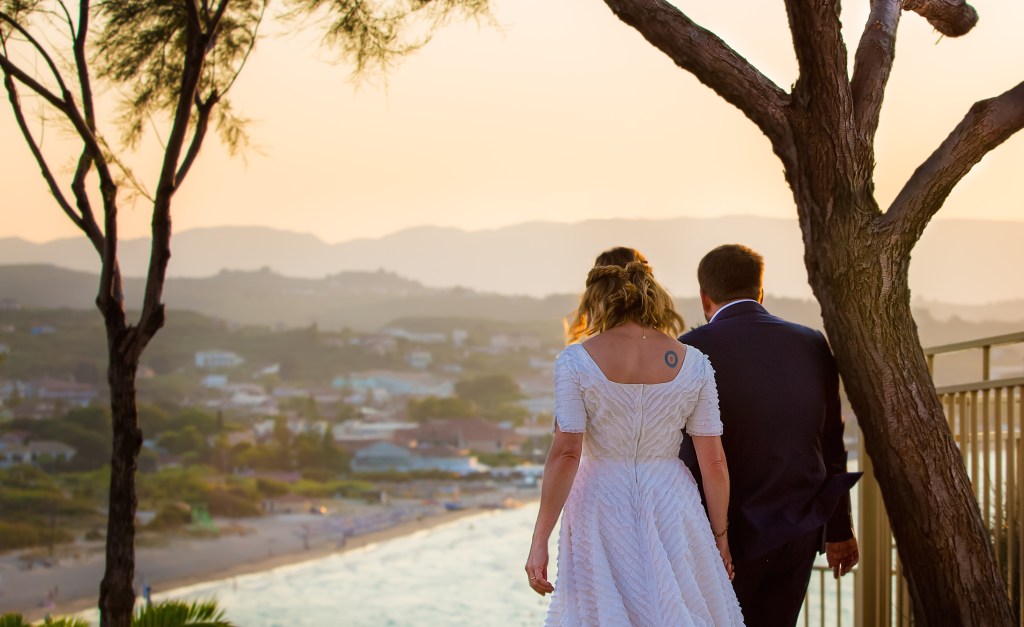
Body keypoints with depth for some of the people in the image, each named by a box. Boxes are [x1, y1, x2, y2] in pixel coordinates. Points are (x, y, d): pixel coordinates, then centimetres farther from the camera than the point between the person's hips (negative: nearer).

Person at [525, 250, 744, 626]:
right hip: (672, 509, 1)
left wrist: (540, 541, -11)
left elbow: (565, 455, -13)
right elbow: (713, 461, 1)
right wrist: (720, 535, 10)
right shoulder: (693, 363, 1)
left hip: (601, 510, -1)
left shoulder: (575, 361, -5)